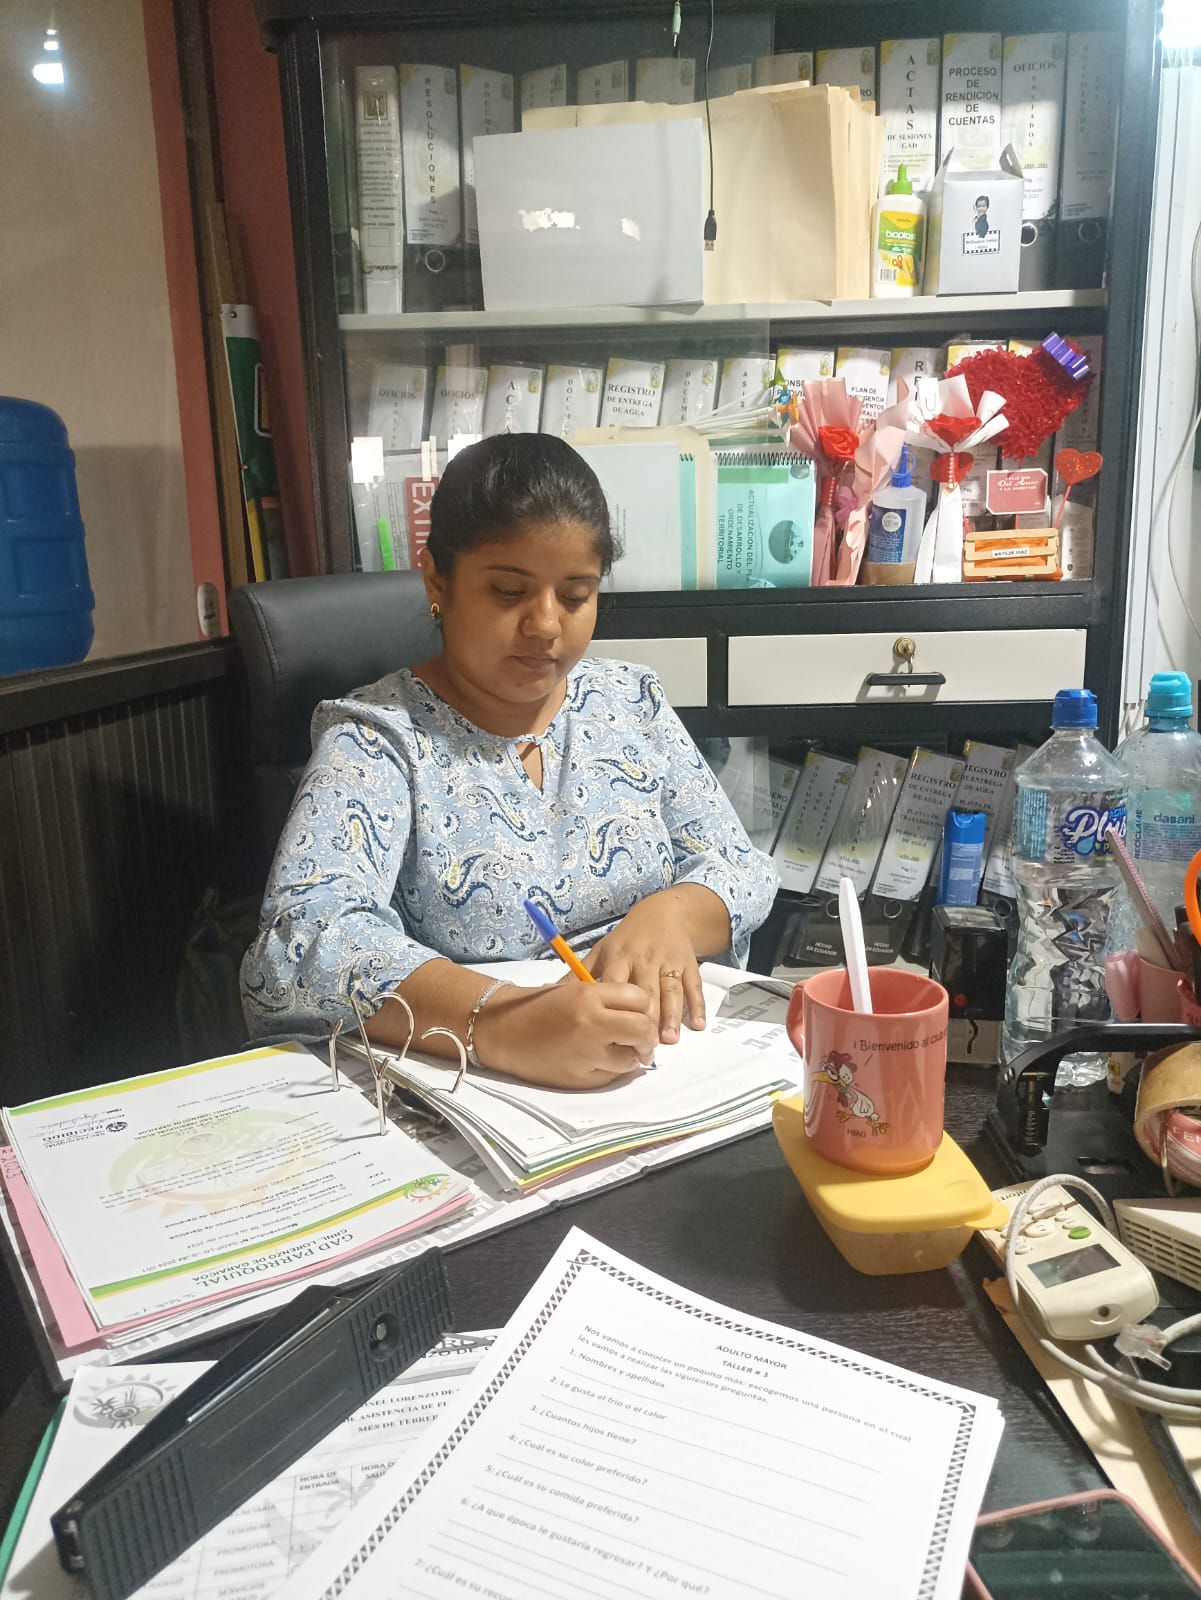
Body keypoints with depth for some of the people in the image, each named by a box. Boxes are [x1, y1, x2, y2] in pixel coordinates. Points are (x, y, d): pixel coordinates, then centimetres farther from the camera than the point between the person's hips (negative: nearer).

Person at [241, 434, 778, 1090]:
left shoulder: (631, 699, 7)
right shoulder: (377, 737, -9)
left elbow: (741, 868, 8)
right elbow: (301, 944, -23)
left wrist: (670, 914, -15)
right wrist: (501, 1024, -37)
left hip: (668, 1064, 5)